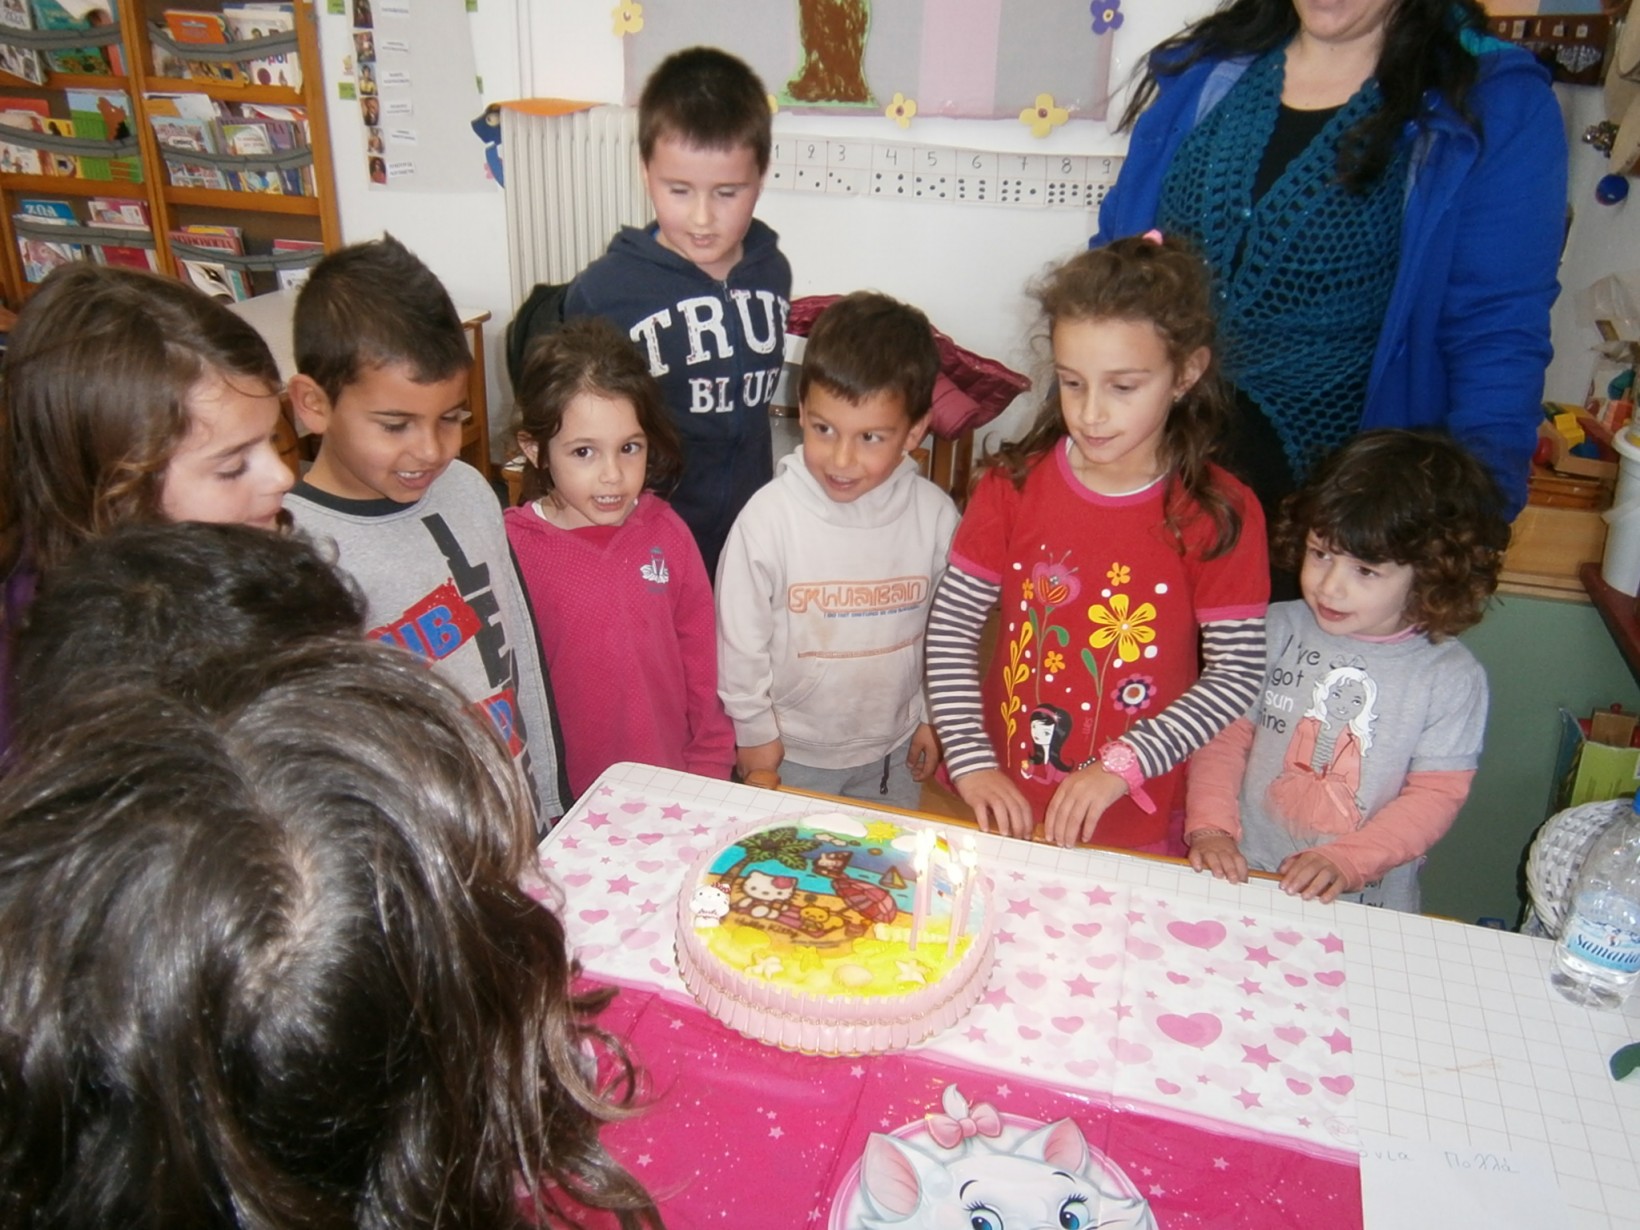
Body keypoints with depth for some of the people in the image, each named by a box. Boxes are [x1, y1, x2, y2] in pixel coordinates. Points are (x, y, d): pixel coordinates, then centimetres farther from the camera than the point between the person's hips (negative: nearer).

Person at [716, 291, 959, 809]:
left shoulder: (934, 515, -15)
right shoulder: (769, 516, -22)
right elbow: (740, 636, -11)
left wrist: (932, 717, 6)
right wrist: (754, 731, -4)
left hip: (893, 746, 2)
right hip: (791, 751, -2)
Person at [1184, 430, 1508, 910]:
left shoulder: (1453, 678, -4)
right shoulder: (1277, 631, -1)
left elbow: (1436, 794, -4)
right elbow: (1225, 733, 0)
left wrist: (1345, 862, -15)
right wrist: (1210, 827, -12)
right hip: (1241, 877, -2)